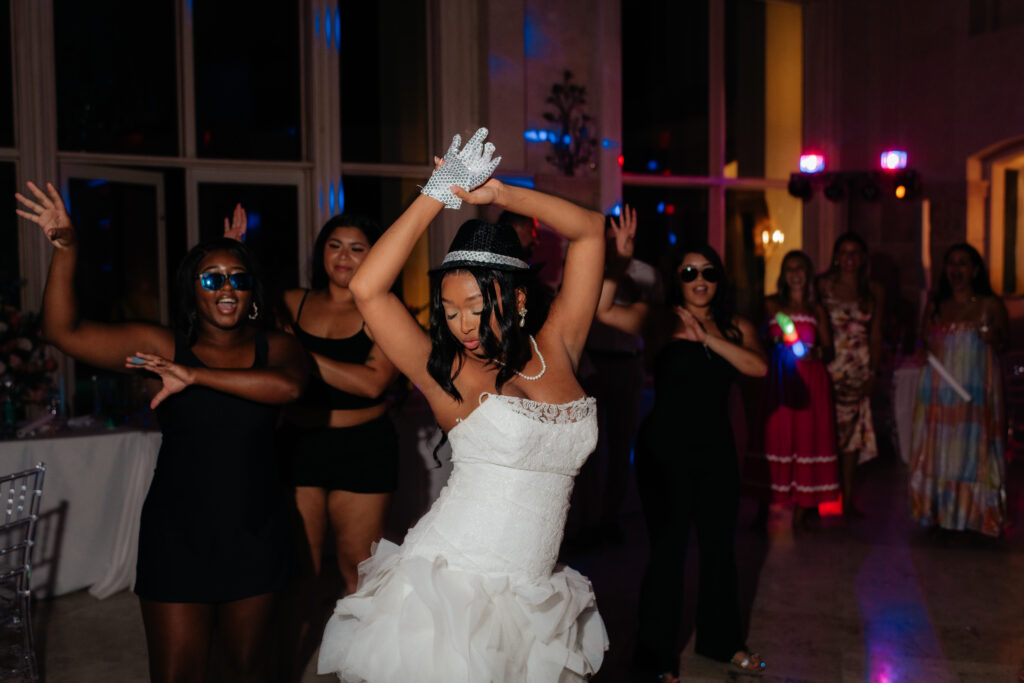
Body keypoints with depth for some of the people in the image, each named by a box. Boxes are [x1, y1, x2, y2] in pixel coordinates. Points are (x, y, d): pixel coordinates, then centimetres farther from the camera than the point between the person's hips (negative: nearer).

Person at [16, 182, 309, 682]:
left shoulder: (275, 347, -2)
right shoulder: (162, 345, -3)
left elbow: (287, 385, -26)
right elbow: (63, 332, -8)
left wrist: (195, 375, -25)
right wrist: (65, 250, -20)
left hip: (254, 533, 1)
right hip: (177, 533, -1)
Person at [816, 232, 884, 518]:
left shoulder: (874, 291, 10)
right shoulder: (823, 284, 2)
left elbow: (875, 335, 12)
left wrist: (873, 371, 5)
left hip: (858, 369, 3)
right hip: (828, 365, -3)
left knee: (853, 430, 5)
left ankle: (847, 500, 14)